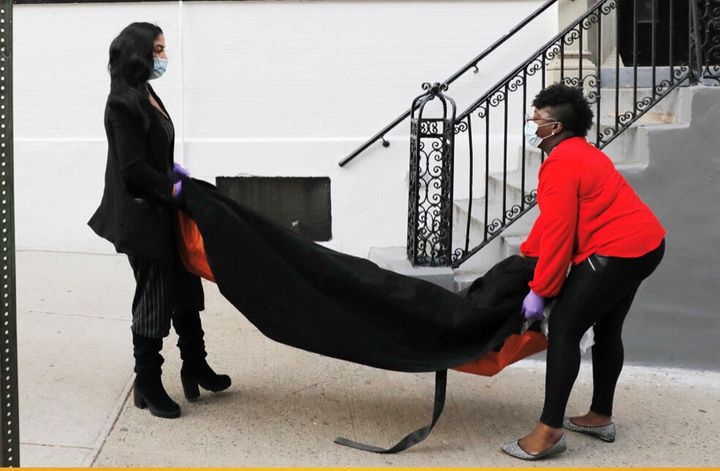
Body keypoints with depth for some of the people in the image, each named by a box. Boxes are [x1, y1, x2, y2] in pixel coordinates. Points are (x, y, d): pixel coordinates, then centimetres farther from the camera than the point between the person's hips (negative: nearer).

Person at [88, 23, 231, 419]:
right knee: (154, 297, 1)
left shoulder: (146, 95, 9)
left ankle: (195, 368, 30)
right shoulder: (124, 102, -19)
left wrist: (173, 170, 4)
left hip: (162, 212, 9)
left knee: (186, 288, 16)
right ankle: (147, 385, 16)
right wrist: (172, 188, -11)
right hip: (141, 216, -9)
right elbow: (132, 168, -21)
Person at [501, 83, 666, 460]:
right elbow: (551, 218, 24)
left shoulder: (561, 164, -16)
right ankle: (600, 417, 33)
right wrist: (525, 255, 28)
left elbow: (558, 232, -20)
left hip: (613, 253, -11)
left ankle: (549, 431, -8)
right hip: (645, 244, 11)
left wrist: (539, 290, -15)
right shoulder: (580, 152, 17)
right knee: (607, 330, 21)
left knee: (563, 329, -8)